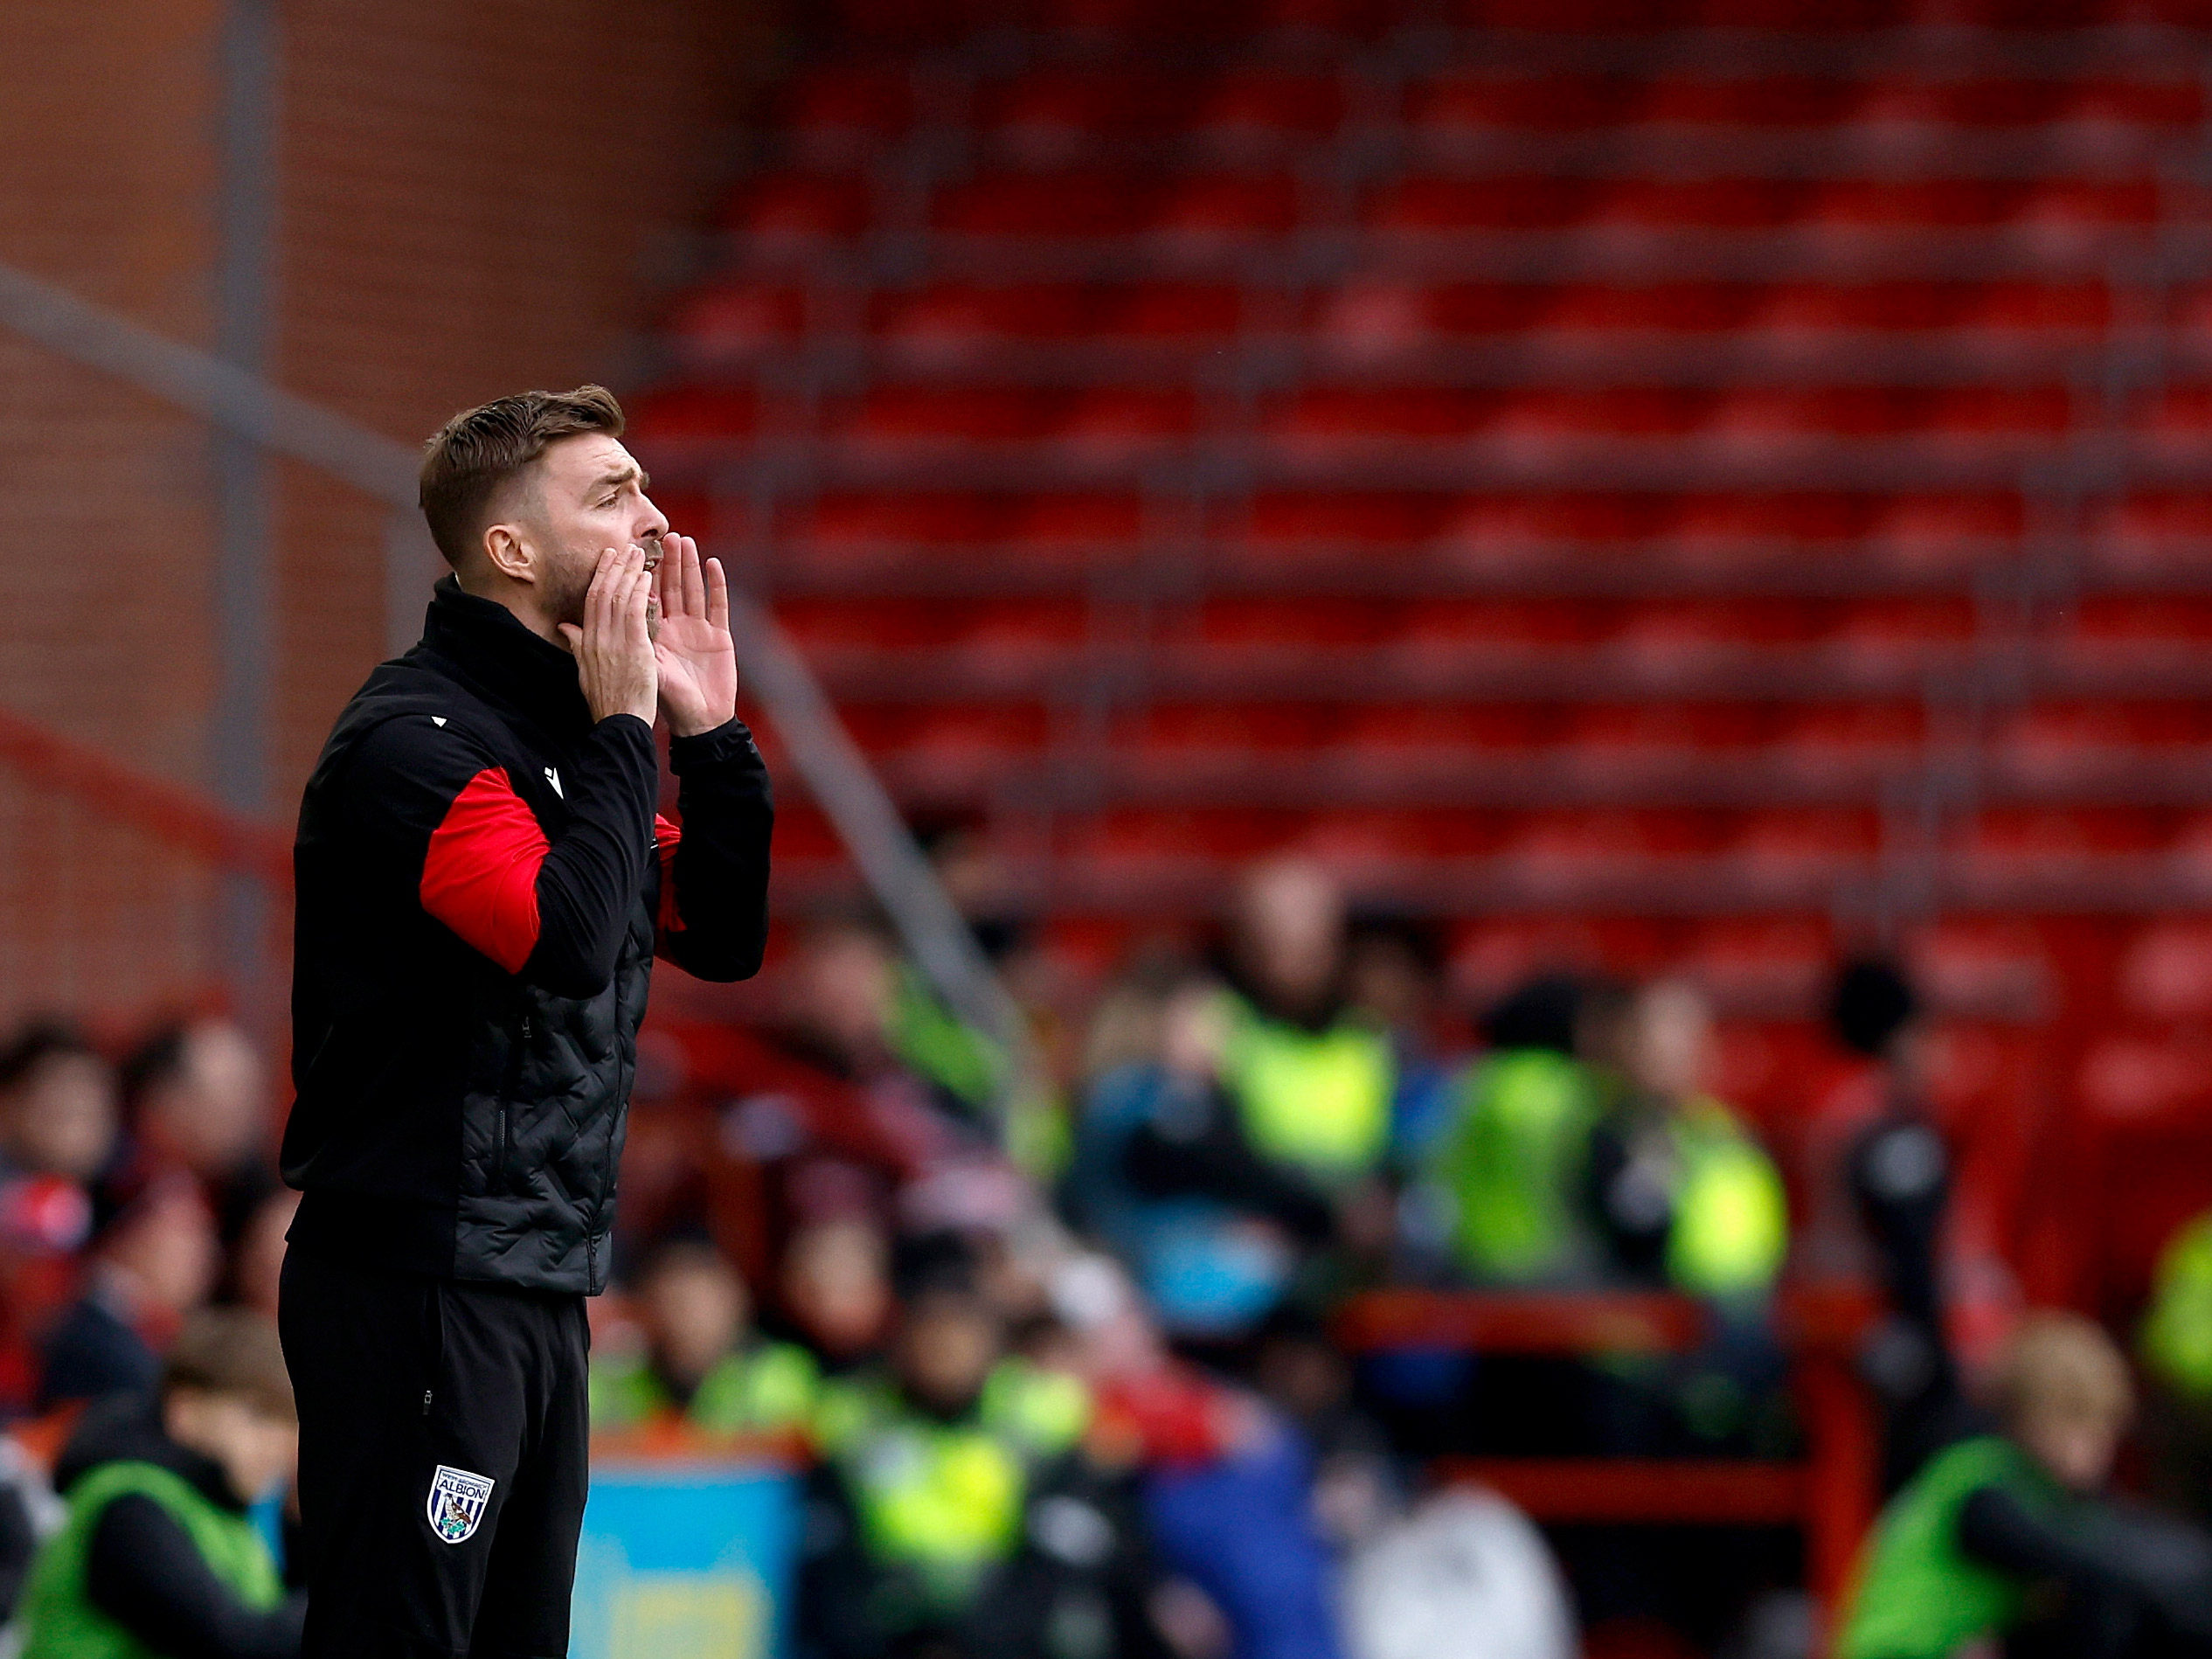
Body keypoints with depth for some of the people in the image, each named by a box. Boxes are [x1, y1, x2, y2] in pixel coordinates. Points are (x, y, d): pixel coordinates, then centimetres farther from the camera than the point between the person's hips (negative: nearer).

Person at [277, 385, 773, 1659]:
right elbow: (569, 939, -26)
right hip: (420, 1281, -10)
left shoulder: (565, 729, 16)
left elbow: (724, 937, 17)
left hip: (541, 1288, 10)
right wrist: (624, 729, -16)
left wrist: (710, 730, 6)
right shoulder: (421, 734, -14)